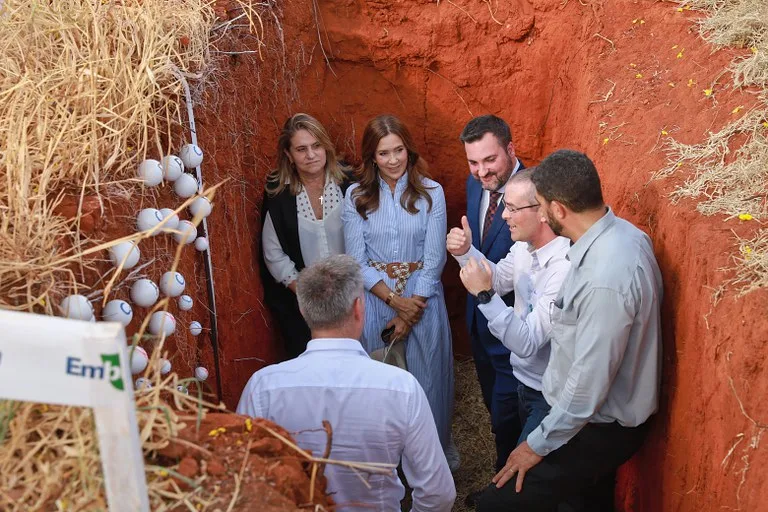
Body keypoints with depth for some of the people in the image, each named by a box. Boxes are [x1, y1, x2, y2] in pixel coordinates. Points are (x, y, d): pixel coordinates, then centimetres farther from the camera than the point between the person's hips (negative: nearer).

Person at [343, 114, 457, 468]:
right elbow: (356, 260, -5)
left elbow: (434, 258, -7)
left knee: (427, 375, 9)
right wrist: (395, 301, -13)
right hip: (375, 298, 1)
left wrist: (410, 311, -11)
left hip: (423, 297, 0)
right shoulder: (356, 195, -3)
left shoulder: (431, 192, -5)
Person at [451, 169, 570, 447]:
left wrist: (485, 294, -33)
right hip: (525, 380, 8)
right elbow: (501, 280, 12)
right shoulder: (525, 246, -7)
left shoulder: (564, 269, -33)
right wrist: (466, 251, -4)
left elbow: (527, 344, -31)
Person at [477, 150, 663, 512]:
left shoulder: (606, 277, -35)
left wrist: (539, 444, -16)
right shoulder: (619, 233, -6)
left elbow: (589, 383, -29)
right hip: (604, 415, 9)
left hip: (598, 428, -9)